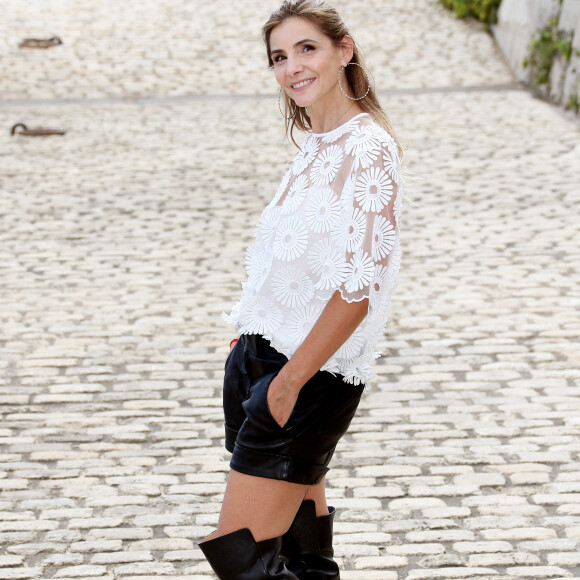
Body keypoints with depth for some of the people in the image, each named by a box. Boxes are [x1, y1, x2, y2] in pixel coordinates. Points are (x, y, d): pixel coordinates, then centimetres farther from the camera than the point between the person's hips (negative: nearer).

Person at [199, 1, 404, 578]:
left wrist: (291, 379, -19)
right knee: (299, 524, 16)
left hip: (314, 370, -9)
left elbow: (359, 286, -21)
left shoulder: (368, 150, -16)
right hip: (261, 356, 9)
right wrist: (253, 337, 16)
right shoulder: (316, 145, 12)